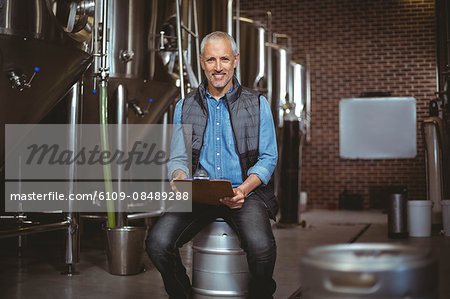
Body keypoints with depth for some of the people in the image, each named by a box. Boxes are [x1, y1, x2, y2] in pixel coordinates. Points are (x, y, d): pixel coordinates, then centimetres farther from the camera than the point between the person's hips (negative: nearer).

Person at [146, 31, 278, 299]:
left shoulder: (258, 104, 7)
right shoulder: (185, 107, 14)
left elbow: (268, 158, 4)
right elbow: (178, 158, 14)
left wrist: (244, 189, -15)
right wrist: (180, 178, -11)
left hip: (245, 191, -2)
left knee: (261, 247, -31)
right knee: (158, 243, -23)